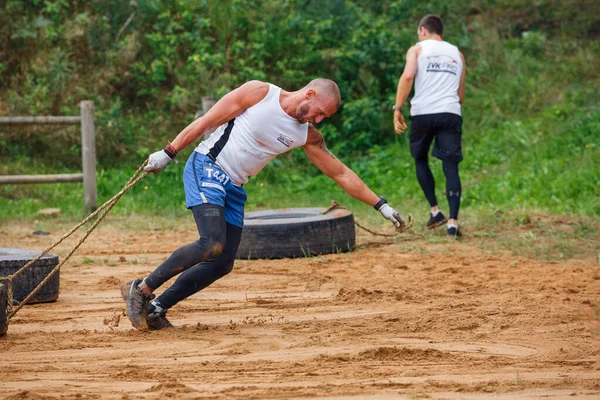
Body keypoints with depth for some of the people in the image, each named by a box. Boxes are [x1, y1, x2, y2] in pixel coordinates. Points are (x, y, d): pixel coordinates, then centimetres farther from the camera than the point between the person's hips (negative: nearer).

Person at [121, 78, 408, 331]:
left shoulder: (307, 135, 6)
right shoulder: (259, 93, -10)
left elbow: (341, 174, 11)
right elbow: (206, 122, -7)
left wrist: (381, 205, 7)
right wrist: (168, 154, -8)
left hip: (234, 189, 7)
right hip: (206, 169, -7)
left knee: (222, 264, 0)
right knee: (212, 243, -25)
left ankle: (155, 309, 8)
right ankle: (141, 289, -15)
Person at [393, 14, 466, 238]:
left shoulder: (417, 49, 10)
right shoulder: (457, 54, 22)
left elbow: (408, 76, -10)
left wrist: (397, 109, -8)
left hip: (422, 113, -2)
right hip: (451, 114, 2)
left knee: (420, 160, 21)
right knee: (451, 167, -2)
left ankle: (435, 211, 14)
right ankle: (453, 222, -15)